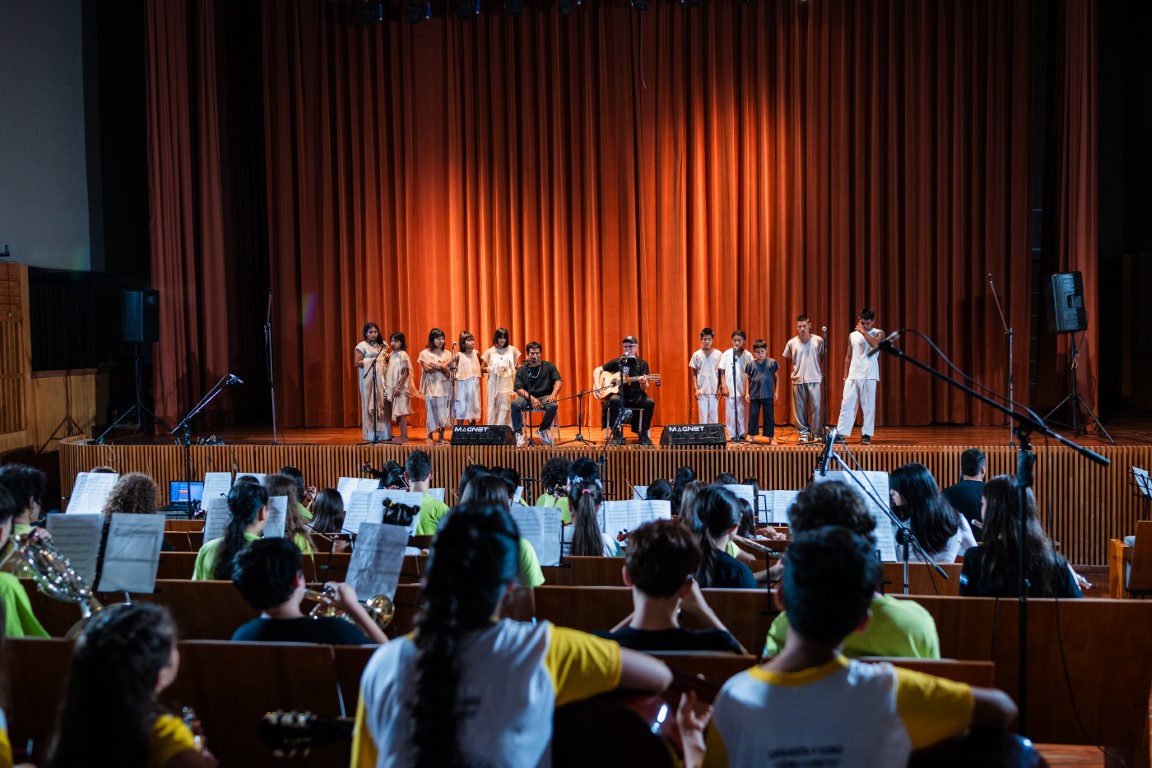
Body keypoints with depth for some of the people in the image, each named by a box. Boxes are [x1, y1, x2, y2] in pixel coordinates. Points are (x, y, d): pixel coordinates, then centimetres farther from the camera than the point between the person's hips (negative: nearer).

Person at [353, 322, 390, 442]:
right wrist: (372, 360, -15)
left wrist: (387, 358, 4)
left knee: (382, 404, 0)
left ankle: (383, 433, 5)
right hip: (368, 379, -5)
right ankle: (371, 435, -3)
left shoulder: (381, 345, 16)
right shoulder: (362, 346, -2)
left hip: (381, 378, 5)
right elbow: (356, 363, -8)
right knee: (370, 405, -6)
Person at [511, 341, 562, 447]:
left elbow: (558, 381, -1)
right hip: (526, 397, 0)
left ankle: (543, 430, -5)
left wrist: (553, 395, -21)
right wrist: (531, 398, -22)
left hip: (544, 397, 0)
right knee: (515, 404, -33)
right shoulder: (521, 370, 4)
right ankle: (518, 434, -18)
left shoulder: (548, 366, 6)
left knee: (553, 406, -34)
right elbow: (519, 389, -5)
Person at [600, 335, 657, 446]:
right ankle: (616, 433, -23)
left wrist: (643, 383, -26)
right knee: (614, 400, -36)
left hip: (636, 396, 1)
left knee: (649, 402, -31)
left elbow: (644, 389, -2)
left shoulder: (642, 364, 5)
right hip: (620, 394, -1)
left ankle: (643, 433, -12)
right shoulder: (617, 362, 7)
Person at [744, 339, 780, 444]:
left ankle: (771, 438, 11)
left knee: (769, 416, 4)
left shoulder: (772, 362, 1)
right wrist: (747, 393, 4)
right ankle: (752, 437, 15)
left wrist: (776, 391, 3)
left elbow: (776, 378, 8)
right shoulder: (750, 364, 3)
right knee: (753, 416, 7)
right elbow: (748, 379, 9)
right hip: (754, 395, 1)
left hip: (768, 395, -1)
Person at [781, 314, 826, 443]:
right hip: (798, 379, 1)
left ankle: (816, 433, 7)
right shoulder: (792, 343, 0)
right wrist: (797, 368, 8)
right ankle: (803, 433, 14)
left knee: (816, 406, -2)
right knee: (800, 407, 4)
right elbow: (788, 358, 16)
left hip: (814, 379, -1)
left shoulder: (818, 341, -2)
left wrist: (821, 372, 4)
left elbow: (823, 358, 10)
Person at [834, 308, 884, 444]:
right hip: (853, 375, 3)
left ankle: (866, 434, 3)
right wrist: (845, 375, 10)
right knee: (847, 404, -1)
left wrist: (863, 331, -10)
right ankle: (841, 433, 0)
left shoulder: (878, 333, 4)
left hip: (869, 375, -3)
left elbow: (874, 344, -19)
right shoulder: (852, 335, 13)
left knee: (868, 405, -1)